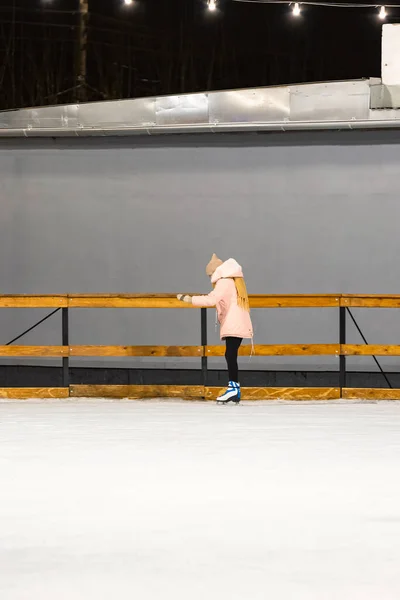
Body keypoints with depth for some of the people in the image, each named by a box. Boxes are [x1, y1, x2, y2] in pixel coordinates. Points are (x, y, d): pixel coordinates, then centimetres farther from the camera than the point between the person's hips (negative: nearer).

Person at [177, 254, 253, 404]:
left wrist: (189, 299, -21)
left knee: (230, 355, -15)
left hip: (233, 326, -10)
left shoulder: (224, 282, -8)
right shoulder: (234, 281, 23)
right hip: (238, 325, 10)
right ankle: (235, 391, 9)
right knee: (231, 356, 9)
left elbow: (212, 299, -21)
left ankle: (233, 388, -22)